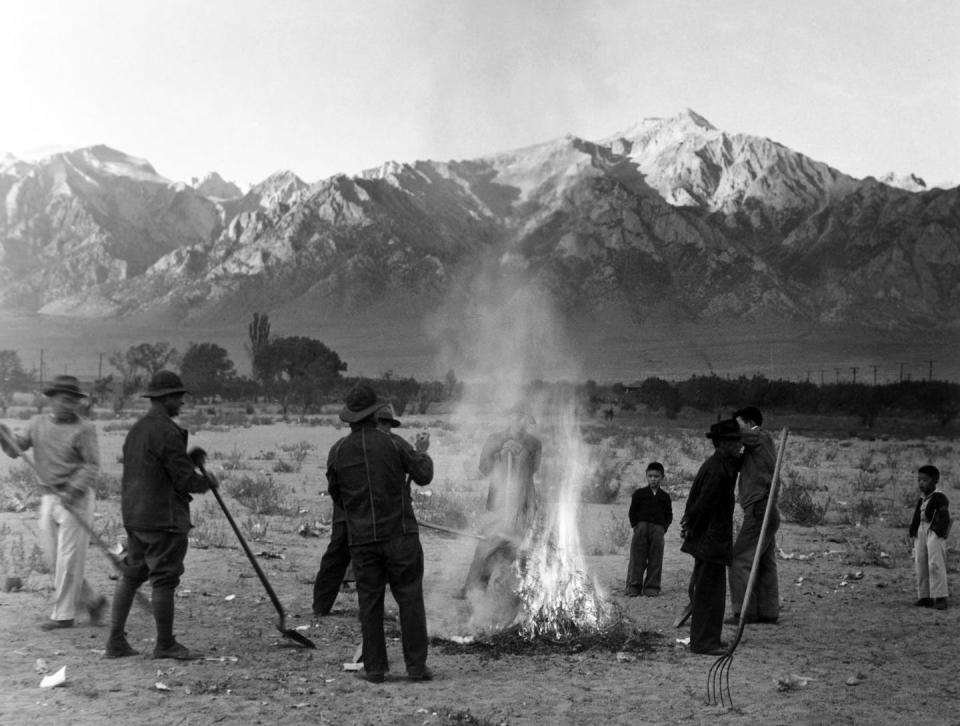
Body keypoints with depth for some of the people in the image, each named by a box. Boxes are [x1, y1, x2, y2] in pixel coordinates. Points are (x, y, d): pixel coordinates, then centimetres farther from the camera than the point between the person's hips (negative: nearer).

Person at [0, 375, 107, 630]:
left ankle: (63, 614, 6)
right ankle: (92, 600, 23)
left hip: (77, 498, -6)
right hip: (49, 497, 6)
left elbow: (92, 465, -12)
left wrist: (74, 490, -24)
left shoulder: (84, 428, -8)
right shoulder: (38, 423, 9)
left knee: (69, 558, -3)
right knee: (53, 558, 9)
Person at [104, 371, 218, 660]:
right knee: (164, 579, 0)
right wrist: (208, 481, 3)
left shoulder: (136, 429, 13)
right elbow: (186, 479, -17)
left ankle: (116, 640, 17)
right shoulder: (167, 432, -16)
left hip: (134, 514, 9)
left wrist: (190, 459, 19)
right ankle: (165, 644, 9)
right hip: (164, 517, -9)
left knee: (131, 573, 14)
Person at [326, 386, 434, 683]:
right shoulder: (393, 443, -7)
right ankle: (416, 666, 4)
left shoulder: (337, 452, -1)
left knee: (369, 602, 9)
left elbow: (336, 496, 9)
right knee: (409, 598, 4)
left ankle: (374, 668, 11)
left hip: (361, 538, 2)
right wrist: (422, 453, 19)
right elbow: (424, 476, 0)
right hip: (399, 533, -2)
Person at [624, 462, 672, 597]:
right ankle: (633, 587, 2)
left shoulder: (664, 497, 11)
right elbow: (632, 512, 7)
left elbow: (669, 515, 14)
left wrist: (663, 528, 1)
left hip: (658, 530, 1)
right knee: (637, 560, -2)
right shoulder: (639, 494, 7)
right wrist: (636, 526, -4)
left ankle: (652, 587, 8)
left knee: (655, 560, 1)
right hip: (641, 528, -1)